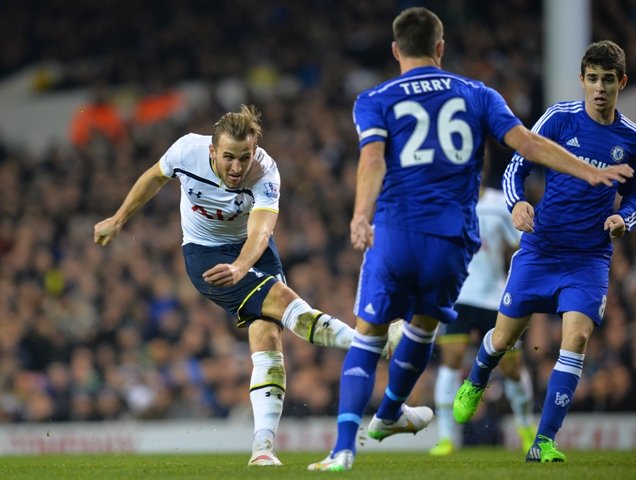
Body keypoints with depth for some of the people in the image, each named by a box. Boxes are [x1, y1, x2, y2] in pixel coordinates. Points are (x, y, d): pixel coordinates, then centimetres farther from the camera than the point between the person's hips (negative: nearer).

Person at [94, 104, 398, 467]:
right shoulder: (188, 151, -23)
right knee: (280, 299, -24)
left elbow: (260, 232, -40)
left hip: (250, 249, 1)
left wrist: (239, 268, -60)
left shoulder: (265, 174, -27)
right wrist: (119, 220, 10)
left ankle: (263, 446, -18)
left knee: (268, 336, -17)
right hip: (204, 255, -1)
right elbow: (155, 178, 0)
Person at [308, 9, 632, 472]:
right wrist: (590, 172, 0)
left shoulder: (375, 100, 7)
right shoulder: (478, 95, 12)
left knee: (366, 339, 5)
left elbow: (373, 158, -12)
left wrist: (362, 215, -27)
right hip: (453, 239, 2)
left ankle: (344, 448, -9)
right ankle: (389, 415, 47)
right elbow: (525, 141, -1)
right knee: (424, 324, 27)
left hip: (394, 233, -2)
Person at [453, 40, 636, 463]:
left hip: (590, 257, 0)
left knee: (577, 335, -18)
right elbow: (517, 166, -1)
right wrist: (517, 204, -20)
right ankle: (475, 385, 46)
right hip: (540, 248, 0)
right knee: (504, 337, 9)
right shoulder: (560, 118, -6)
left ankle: (544, 441, -13)